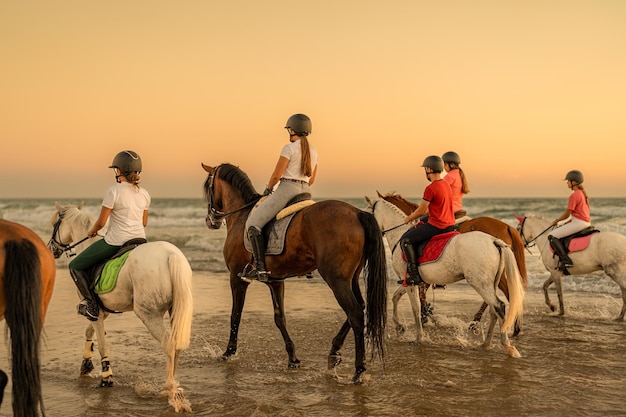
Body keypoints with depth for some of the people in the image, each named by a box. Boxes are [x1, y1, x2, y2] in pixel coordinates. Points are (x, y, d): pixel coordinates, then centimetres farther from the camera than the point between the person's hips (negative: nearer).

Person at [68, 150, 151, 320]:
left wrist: (91, 231, 10)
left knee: (75, 266, 9)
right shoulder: (144, 194, 6)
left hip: (115, 242, -7)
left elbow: (101, 222, -10)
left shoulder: (114, 191, -13)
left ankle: (91, 305, 2)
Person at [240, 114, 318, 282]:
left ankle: (260, 268, -18)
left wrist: (268, 188, 7)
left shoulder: (289, 148, -9)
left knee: (253, 223, -6)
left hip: (287, 189, -8)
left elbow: (276, 175, -11)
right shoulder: (313, 152, 14)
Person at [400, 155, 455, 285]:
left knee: (406, 240, -5)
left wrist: (409, 218, 7)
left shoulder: (430, 189, -17)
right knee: (414, 230, 29)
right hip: (450, 225, 10)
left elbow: (421, 211, -12)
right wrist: (414, 215, 23)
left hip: (436, 226, -10)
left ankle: (414, 275, -8)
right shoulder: (446, 185, 12)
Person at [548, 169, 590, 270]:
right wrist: (571, 220, 17)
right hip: (586, 222, 11)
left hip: (579, 223, -11)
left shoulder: (574, 195, -16)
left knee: (552, 236, -12)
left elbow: (567, 214, -14)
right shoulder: (583, 193, 14)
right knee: (561, 228, 30)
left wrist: (556, 221, 2)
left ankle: (566, 260, -20)